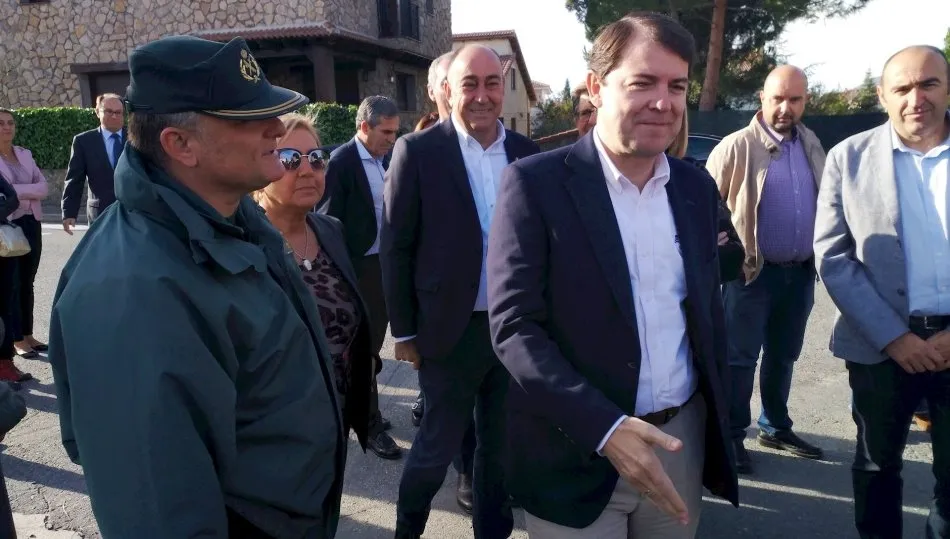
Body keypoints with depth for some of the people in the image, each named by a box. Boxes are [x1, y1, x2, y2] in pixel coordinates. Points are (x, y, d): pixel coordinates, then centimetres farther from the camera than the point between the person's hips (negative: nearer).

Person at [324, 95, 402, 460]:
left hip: (387, 261, 7)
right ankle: (371, 422, 13)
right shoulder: (341, 162, -13)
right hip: (359, 266, -7)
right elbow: (332, 219, -12)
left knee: (373, 340, 18)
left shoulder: (388, 157, 6)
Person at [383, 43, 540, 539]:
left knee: (504, 443, 17)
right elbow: (395, 246, -7)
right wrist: (404, 331, -7)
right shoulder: (417, 151, -8)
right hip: (453, 330, -4)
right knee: (438, 444, 10)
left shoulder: (526, 152, 4)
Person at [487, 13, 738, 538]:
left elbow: (707, 313, 11)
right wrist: (605, 427, -23)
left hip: (682, 439, 5)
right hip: (577, 452, -5)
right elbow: (513, 325, -16)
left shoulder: (696, 187, 4)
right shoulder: (536, 182, -13)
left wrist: (719, 426, 12)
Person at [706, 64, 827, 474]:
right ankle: (733, 436, 14)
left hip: (800, 272, 6)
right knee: (740, 358, 2)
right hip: (753, 272, -6)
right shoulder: (736, 147, -10)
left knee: (783, 356, 17)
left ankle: (775, 427, 31)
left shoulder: (812, 145, 9)